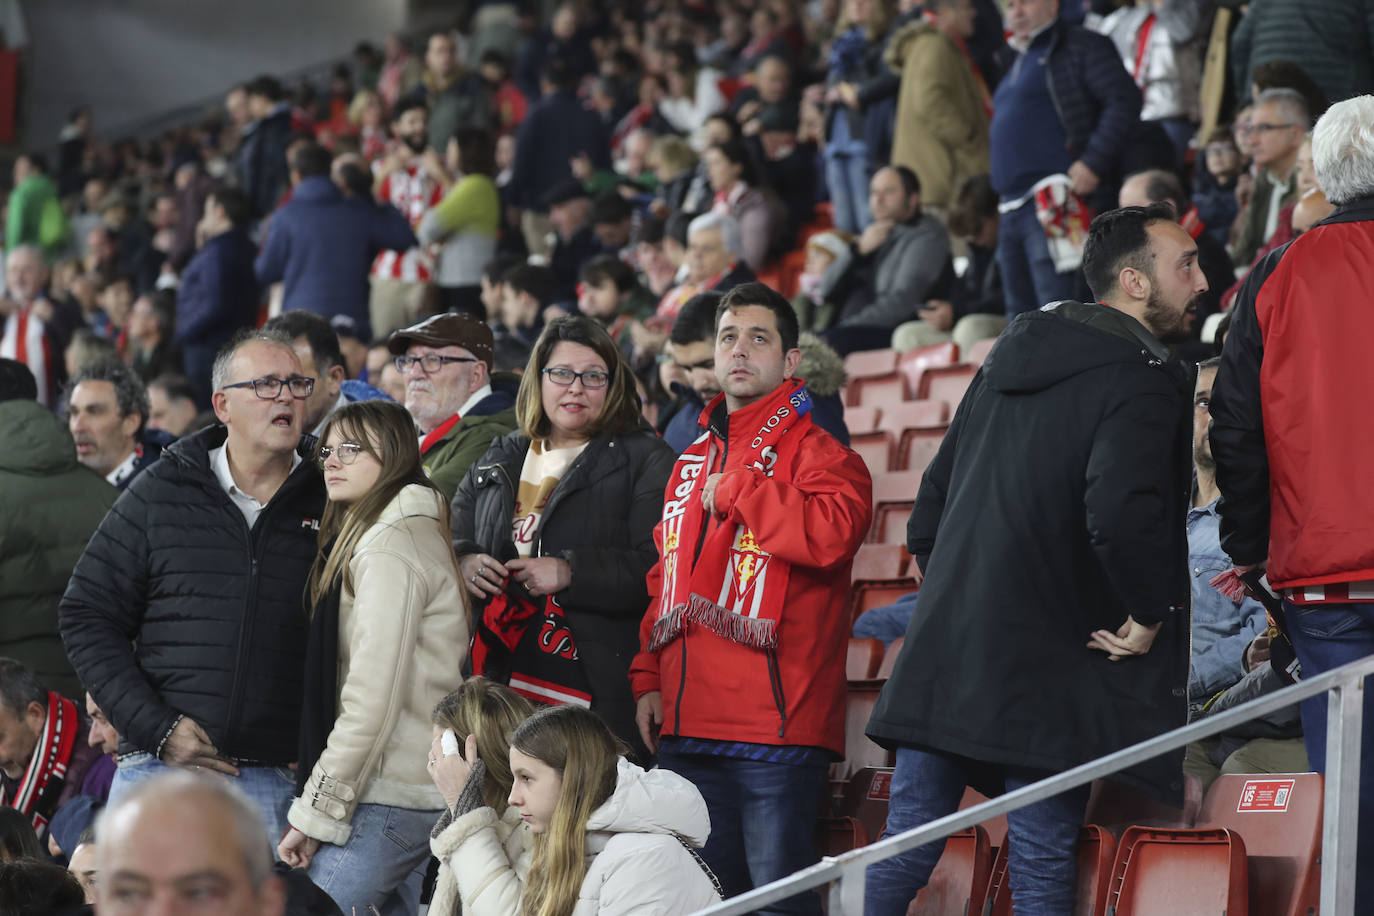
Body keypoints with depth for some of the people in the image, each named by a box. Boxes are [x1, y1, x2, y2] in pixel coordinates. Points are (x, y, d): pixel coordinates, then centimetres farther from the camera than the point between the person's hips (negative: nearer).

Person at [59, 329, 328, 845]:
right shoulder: (160, 493, 6)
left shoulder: (330, 506, 7)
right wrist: (156, 729, -5)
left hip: (276, 784, 0)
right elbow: (87, 617, 6)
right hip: (158, 768, 0)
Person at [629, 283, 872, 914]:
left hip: (776, 726, -7)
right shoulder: (691, 463, 20)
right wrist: (648, 675, 13)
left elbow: (832, 532, -25)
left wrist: (735, 492, -13)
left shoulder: (814, 452, -3)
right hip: (685, 724, 7)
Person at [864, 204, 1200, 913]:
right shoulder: (1142, 380, -10)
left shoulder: (1010, 357, 17)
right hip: (1045, 669, -7)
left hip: (942, 655, 7)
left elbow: (936, 491, 21)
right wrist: (1150, 612, -12)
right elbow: (1121, 512, -26)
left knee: (905, 847, 9)